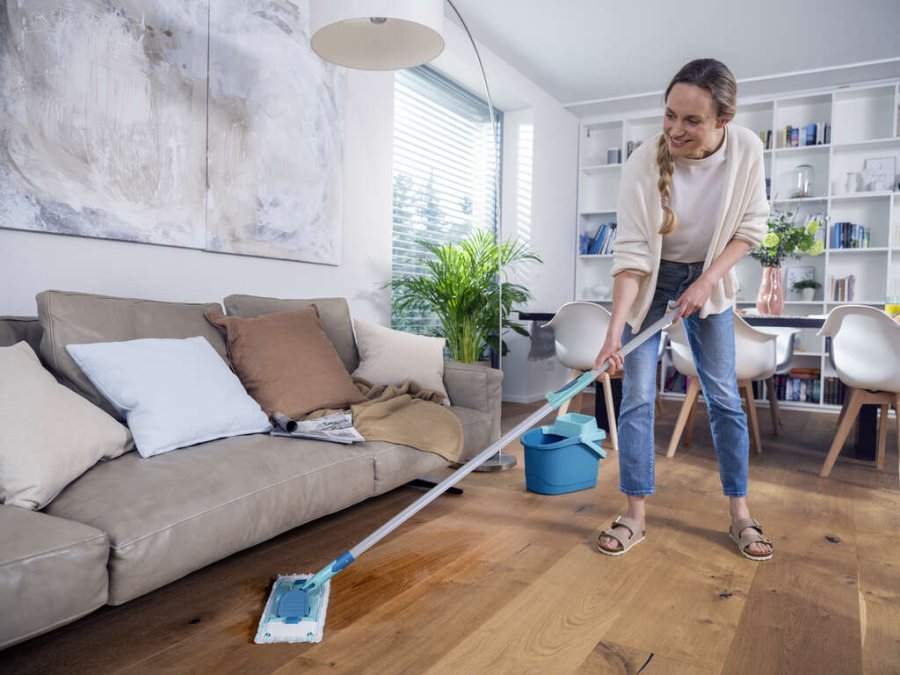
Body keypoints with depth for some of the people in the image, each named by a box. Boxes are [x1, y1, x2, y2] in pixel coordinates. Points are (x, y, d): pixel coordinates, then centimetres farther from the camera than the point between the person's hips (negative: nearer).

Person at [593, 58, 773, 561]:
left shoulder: (746, 149, -19)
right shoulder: (644, 163, -26)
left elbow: (751, 227, -7)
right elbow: (632, 254, -27)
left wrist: (708, 280, -19)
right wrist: (614, 331, -34)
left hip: (709, 279, 2)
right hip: (651, 282, -2)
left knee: (724, 397, 3)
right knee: (638, 397, -6)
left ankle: (740, 514, 17)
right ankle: (635, 518, 4)